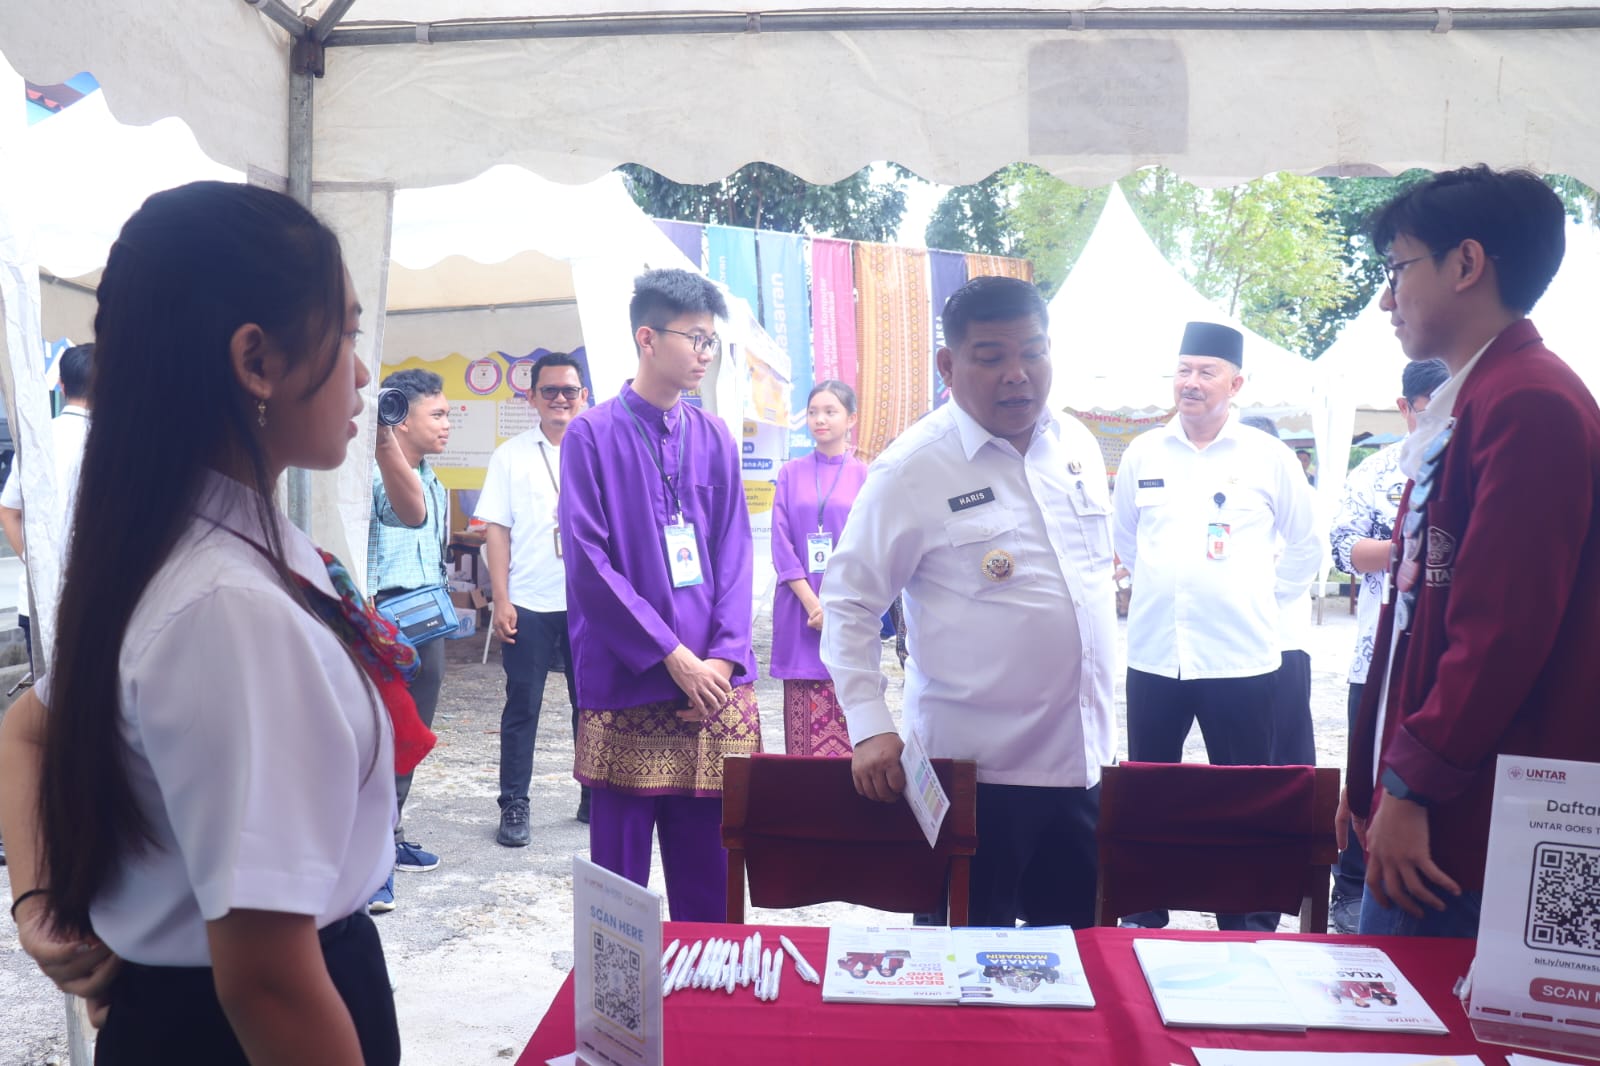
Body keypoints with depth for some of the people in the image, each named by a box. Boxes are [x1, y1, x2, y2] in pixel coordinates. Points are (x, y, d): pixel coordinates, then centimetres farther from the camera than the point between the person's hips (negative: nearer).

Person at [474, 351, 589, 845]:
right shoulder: (511, 455, 3)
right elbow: (497, 532, 1)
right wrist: (501, 600, -7)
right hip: (529, 603, -1)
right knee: (522, 707, 4)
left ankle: (594, 798, 22)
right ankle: (513, 806, 13)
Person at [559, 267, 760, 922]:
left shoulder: (715, 440, 10)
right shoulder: (592, 436, -3)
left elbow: (735, 555, 9)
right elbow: (588, 561, -8)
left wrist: (724, 656, -5)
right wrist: (674, 657, -12)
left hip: (716, 689, 4)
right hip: (625, 687, -3)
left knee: (708, 870, 11)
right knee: (620, 868, 6)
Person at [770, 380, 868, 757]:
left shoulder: (865, 477, 4)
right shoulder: (790, 474, 7)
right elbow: (781, 543, 2)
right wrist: (813, 604, -9)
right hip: (800, 608, 1)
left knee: (848, 720, -1)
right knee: (805, 722, 1)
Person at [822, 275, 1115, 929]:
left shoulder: (1077, 446, 6)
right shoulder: (913, 469, -12)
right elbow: (848, 602, -9)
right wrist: (869, 727, -16)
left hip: (1082, 758, 6)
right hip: (974, 767, -5)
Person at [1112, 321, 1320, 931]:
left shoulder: (1269, 458, 0)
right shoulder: (1143, 454, 5)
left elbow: (1304, 547, 11)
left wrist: (1262, 601, 7)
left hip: (1240, 657, -2)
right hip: (1153, 654, 2)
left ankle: (1251, 927, 20)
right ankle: (1143, 916, 24)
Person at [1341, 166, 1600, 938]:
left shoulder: (1532, 405, -15)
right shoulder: (1470, 404, 16)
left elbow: (1504, 629, -22)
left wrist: (1410, 787, -17)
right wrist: (1372, 777, 18)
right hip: (1420, 803, 9)